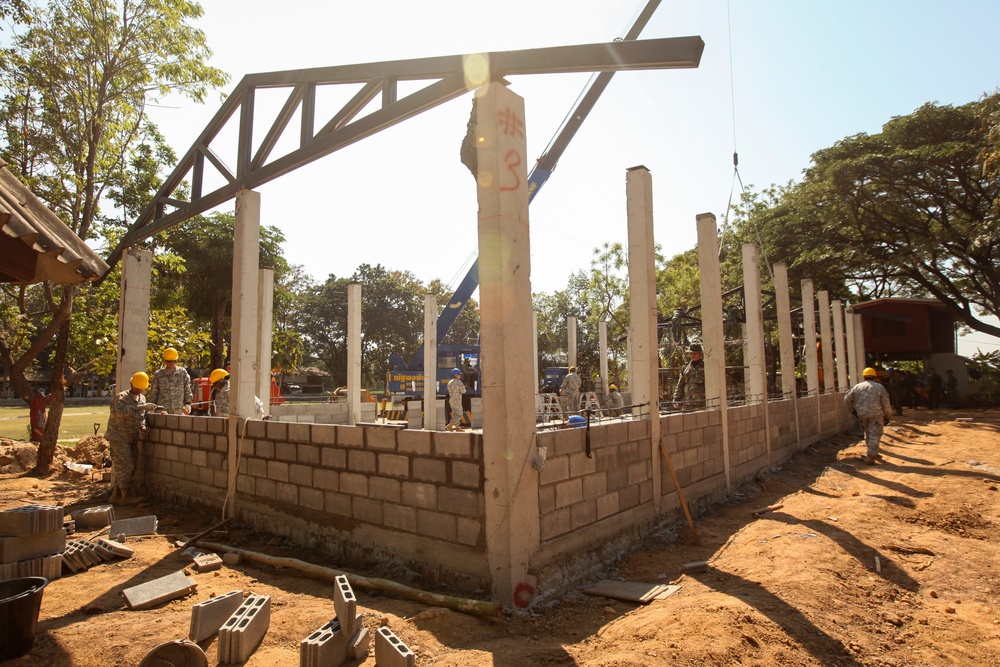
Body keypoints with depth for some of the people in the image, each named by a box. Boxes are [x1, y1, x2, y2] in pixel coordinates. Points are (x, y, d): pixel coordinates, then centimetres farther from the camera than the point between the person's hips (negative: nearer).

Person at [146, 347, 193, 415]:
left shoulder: (183, 372, 5)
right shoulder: (158, 374, 4)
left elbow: (187, 390, 10)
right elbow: (153, 393, 9)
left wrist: (188, 403, 3)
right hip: (161, 411, 0)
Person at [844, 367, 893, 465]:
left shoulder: (857, 387, 6)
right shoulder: (879, 387, 0)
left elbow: (847, 399, 7)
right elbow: (886, 403, 0)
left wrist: (852, 410, 18)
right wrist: (887, 416, 7)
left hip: (862, 415, 3)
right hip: (876, 415, -3)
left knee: (868, 433, 18)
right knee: (875, 435, 0)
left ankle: (873, 453, 29)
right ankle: (870, 456, -5)